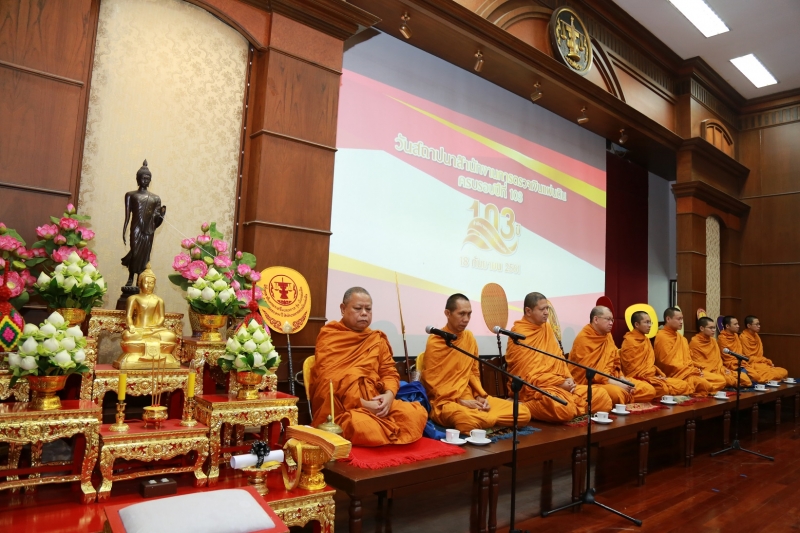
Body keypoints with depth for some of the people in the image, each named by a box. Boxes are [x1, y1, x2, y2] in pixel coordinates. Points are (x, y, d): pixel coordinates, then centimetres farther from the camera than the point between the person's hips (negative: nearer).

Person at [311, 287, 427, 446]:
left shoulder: (378, 339, 17)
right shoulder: (328, 336, 2)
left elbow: (389, 372, 12)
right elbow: (329, 379, -9)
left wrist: (389, 394, -12)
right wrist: (361, 403, -19)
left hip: (376, 403, 5)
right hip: (340, 407, -5)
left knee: (418, 413, -21)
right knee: (362, 426, -39)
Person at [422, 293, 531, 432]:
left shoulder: (469, 337, 10)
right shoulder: (434, 342, -9)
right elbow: (432, 383, -9)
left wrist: (481, 395, 0)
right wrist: (460, 401, -15)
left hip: (471, 399, 7)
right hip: (444, 401, -7)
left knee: (523, 413, -7)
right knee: (469, 421, -42)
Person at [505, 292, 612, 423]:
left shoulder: (546, 327, 14)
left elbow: (558, 358, 17)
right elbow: (528, 375, -15)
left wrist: (568, 378, -1)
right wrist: (560, 383, -16)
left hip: (560, 385, 9)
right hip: (534, 389, -9)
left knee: (601, 395, 1)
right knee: (563, 408, -36)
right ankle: (525, 408, -10)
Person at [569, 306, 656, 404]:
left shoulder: (608, 335, 12)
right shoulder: (582, 340, -13)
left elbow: (616, 362, 17)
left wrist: (623, 380, -2)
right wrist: (617, 384, -20)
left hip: (612, 379, 9)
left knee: (649, 390, -3)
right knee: (617, 393, -38)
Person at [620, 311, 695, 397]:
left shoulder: (646, 340, 19)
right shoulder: (629, 341, -10)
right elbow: (633, 368, -15)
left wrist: (660, 375, 4)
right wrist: (652, 377, -16)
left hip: (653, 377, 9)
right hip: (640, 379, -9)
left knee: (684, 386, -3)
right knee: (665, 388, -34)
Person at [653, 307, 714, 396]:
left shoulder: (681, 338, 18)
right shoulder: (662, 337, -9)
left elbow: (688, 359, 20)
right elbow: (669, 363, -13)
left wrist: (695, 370, -2)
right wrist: (693, 370, -10)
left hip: (688, 372, 9)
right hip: (674, 375, -9)